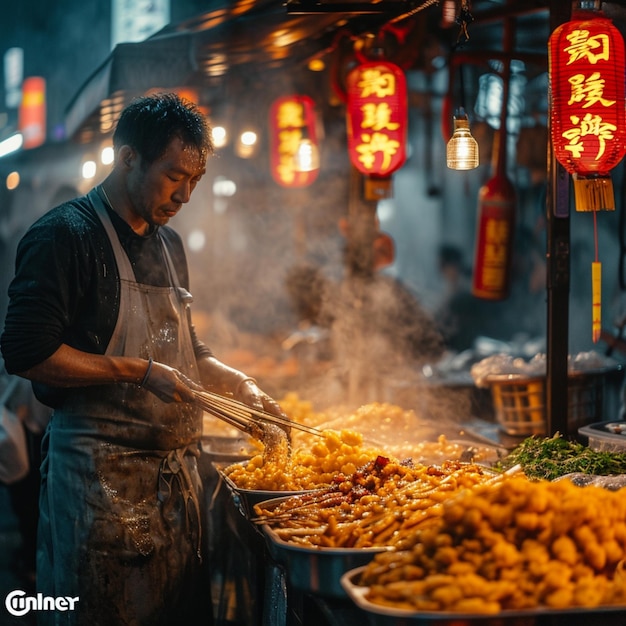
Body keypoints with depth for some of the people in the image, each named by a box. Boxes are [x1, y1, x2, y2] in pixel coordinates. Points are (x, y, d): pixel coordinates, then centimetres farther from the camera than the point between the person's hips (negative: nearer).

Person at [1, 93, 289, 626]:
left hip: (176, 469, 8)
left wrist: (239, 384, 8)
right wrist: (141, 372, -18)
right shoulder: (65, 235, -10)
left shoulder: (168, 243, 16)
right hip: (100, 474, -7)